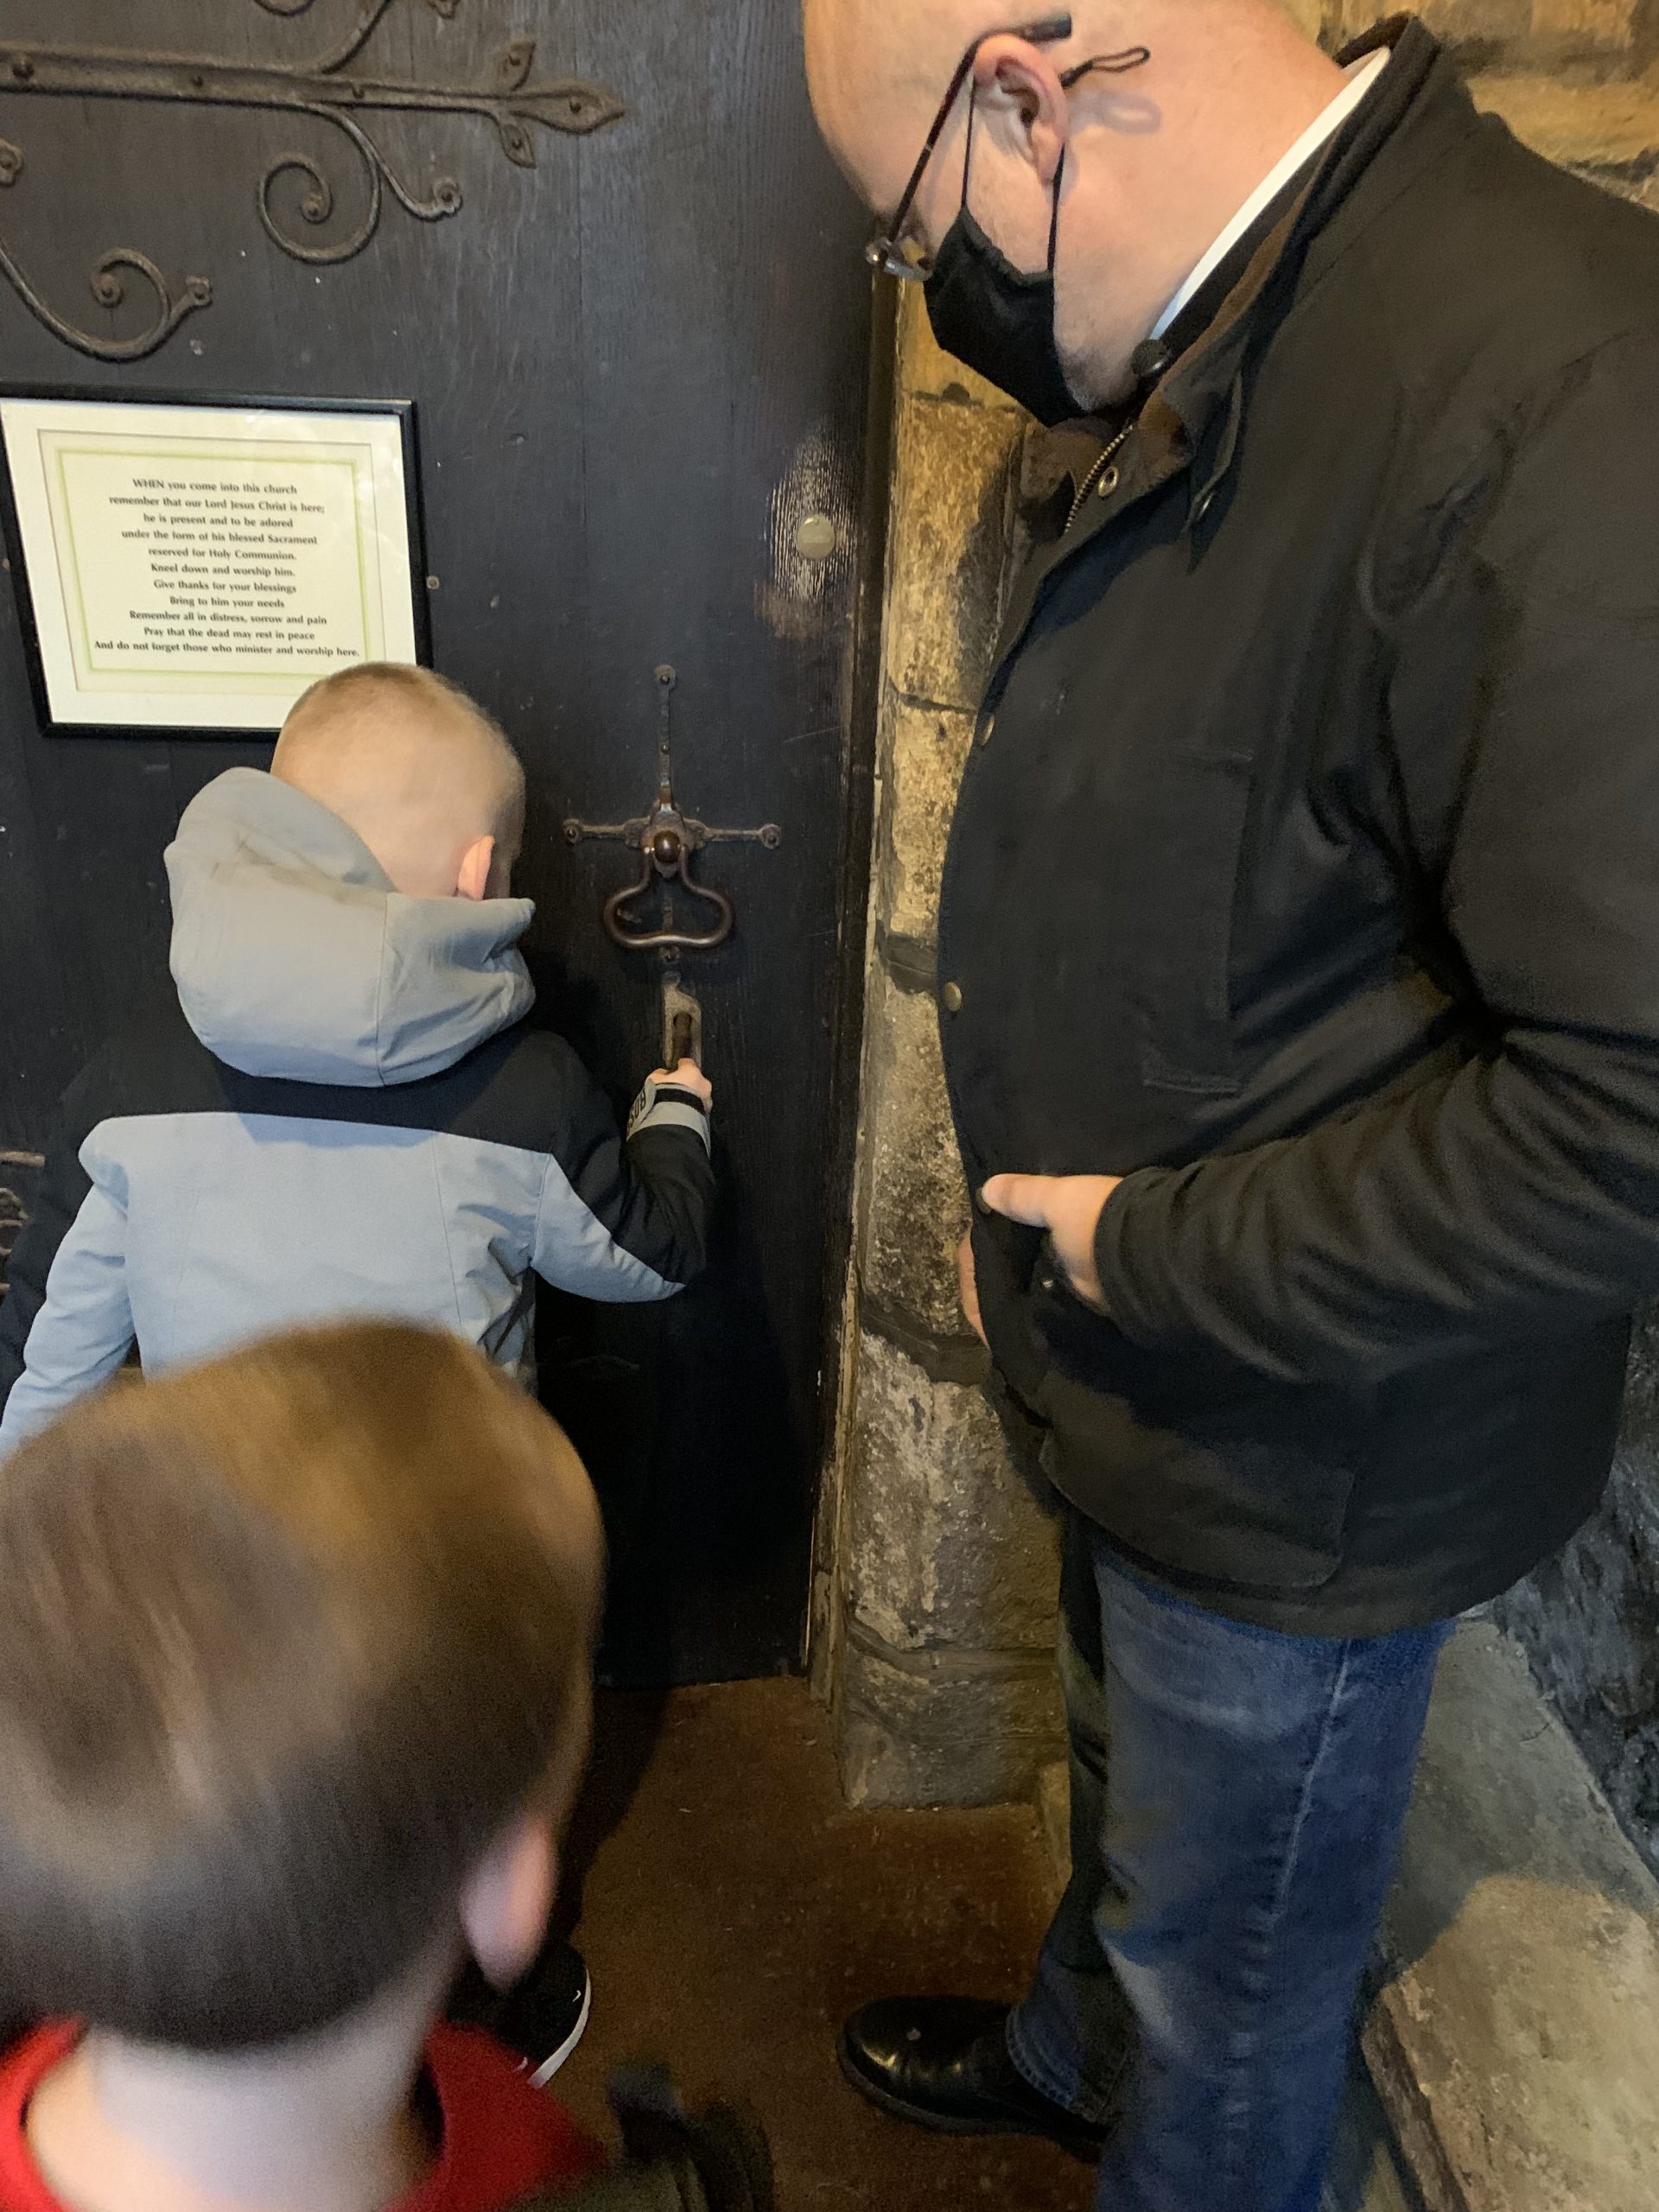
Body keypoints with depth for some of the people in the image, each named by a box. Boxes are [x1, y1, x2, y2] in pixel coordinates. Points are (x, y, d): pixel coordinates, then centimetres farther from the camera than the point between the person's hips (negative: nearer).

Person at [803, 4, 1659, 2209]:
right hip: (1146, 1369, 9)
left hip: (1313, 1457, -8)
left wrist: (1162, 1255, -21)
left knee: (1232, 1945, 20)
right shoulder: (1206, 367, 1)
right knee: (1129, 1772, 33)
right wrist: (1047, 1203, 7)